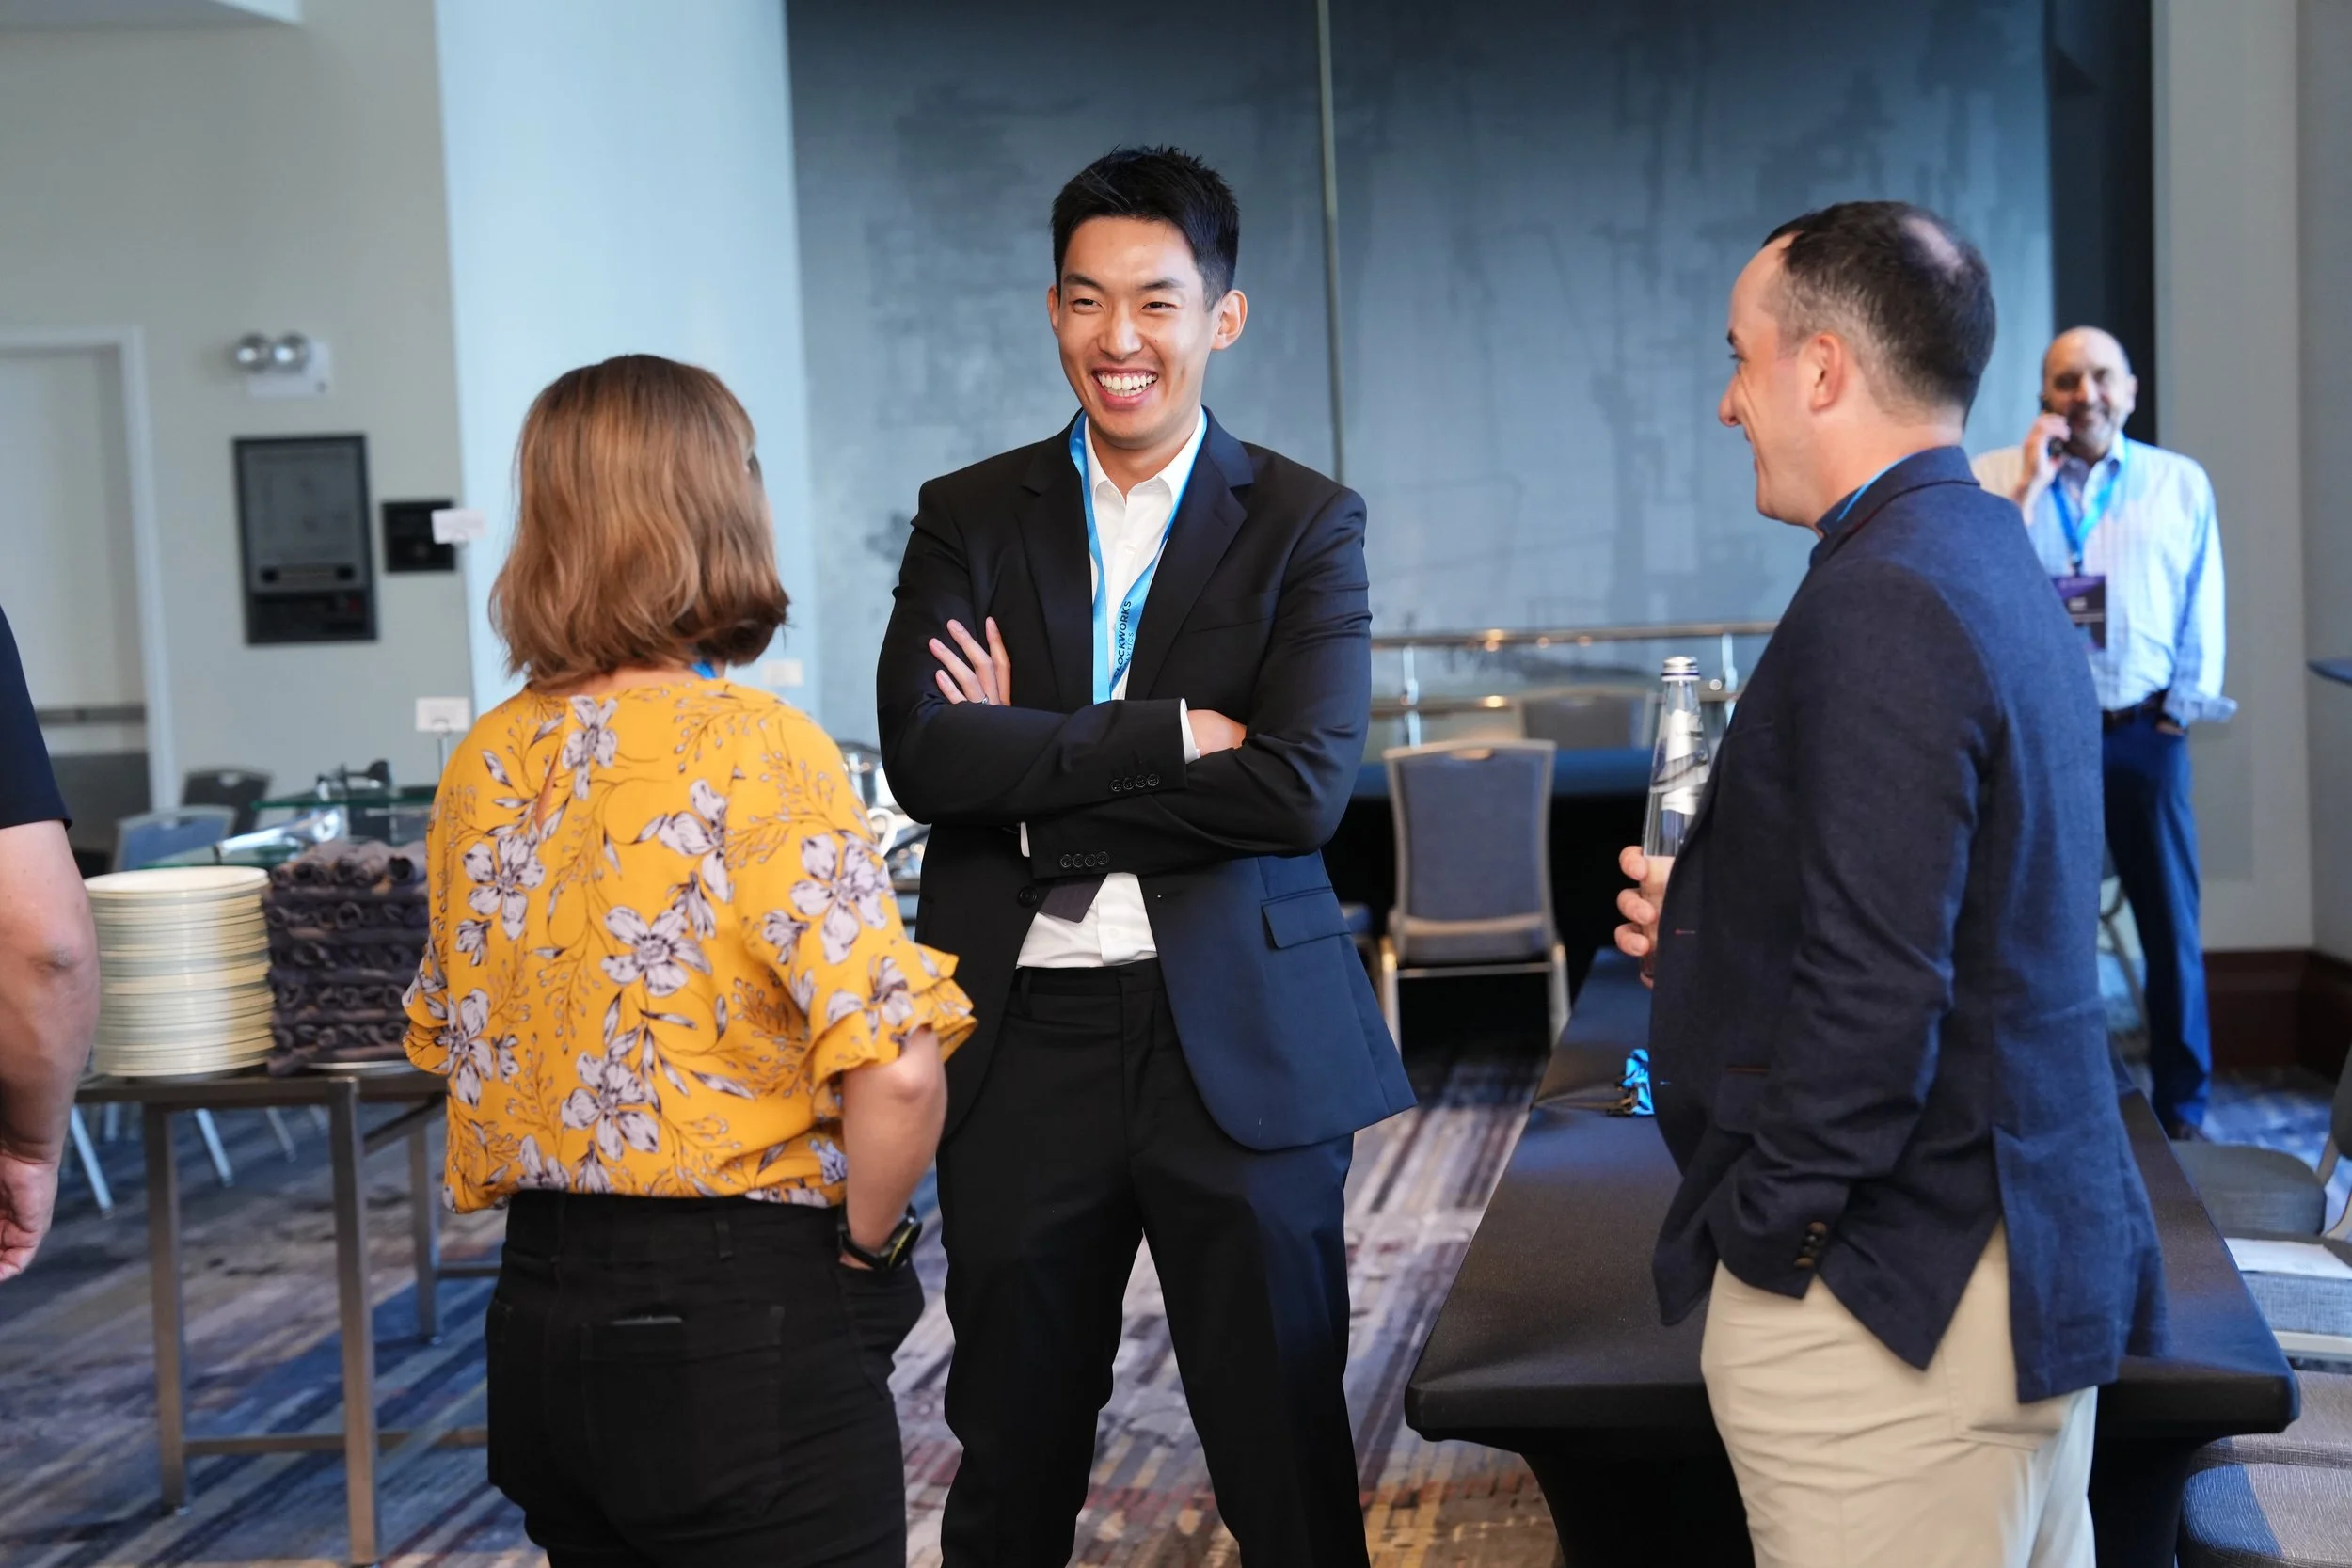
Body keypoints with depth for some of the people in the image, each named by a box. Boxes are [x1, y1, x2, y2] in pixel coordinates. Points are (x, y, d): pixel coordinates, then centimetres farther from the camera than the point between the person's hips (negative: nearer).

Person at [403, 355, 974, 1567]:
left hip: (543, 1314, 7)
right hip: (745, 1316, -7)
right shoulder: (755, 750, -16)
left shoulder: (489, 761, 4)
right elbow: (893, 1069, -23)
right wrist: (868, 1244, -7)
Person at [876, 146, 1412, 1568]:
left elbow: (1302, 786, -14)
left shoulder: (1306, 527, 0)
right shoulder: (968, 519, 6)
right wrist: (1166, 735, -14)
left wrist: (1032, 765, -11)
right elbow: (924, 755, -9)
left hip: (1240, 1041, -2)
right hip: (1026, 1044, 2)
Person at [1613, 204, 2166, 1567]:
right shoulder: (1998, 562, 10)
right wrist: (1710, 919, 13)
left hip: (1890, 1300, -10)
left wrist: (1763, 1237, -16)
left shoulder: (1884, 604, -21)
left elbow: (1874, 986, -25)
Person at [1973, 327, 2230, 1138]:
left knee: (2172, 922, 5)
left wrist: (2190, 698, 1)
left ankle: (2181, 1105, 18)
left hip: (2145, 730, 1)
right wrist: (2029, 487, -13)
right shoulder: (1996, 476, 2)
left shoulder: (2182, 482, 7)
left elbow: (2203, 604, 9)